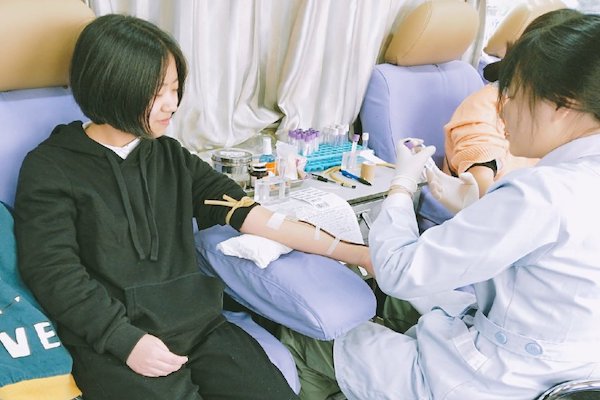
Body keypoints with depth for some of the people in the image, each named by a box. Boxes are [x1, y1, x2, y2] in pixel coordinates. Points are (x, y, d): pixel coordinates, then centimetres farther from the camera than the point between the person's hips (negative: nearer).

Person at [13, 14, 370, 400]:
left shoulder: (172, 157, 12)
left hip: (197, 324, 4)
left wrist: (351, 252, -3)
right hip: (111, 338, -3)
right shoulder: (49, 168, -1)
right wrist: (127, 340, -17)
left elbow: (248, 212, 5)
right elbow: (54, 272, -6)